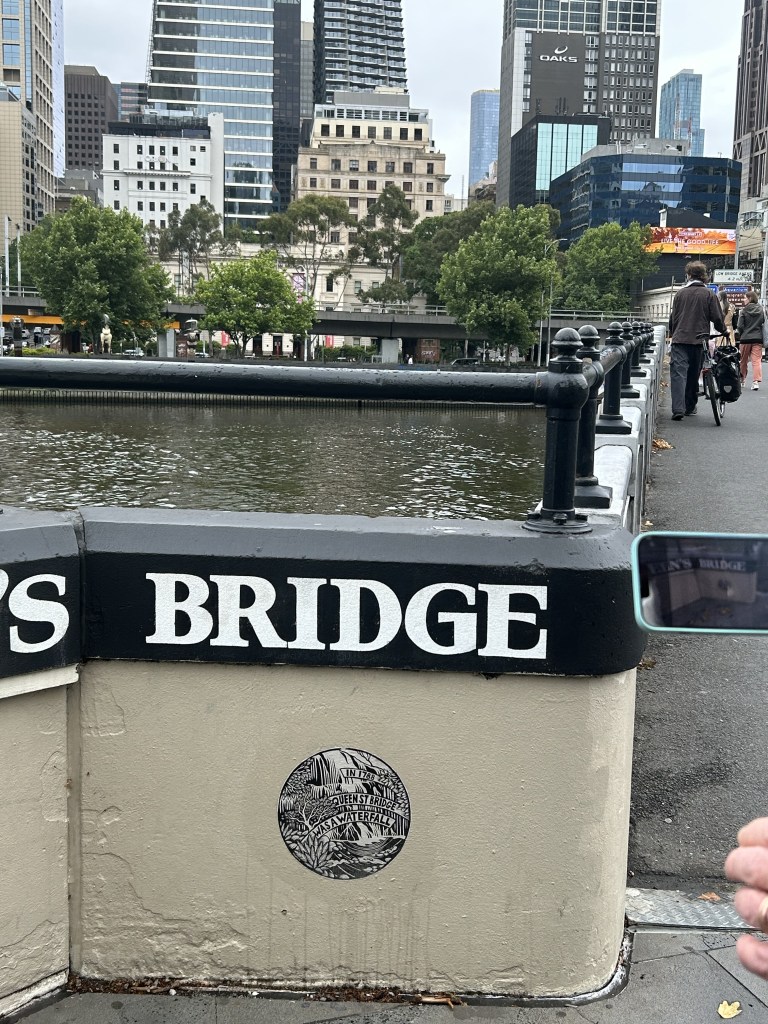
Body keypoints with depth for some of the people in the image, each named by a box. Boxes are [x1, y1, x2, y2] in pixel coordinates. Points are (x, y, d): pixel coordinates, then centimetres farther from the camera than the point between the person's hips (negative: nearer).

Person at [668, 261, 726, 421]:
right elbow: (717, 317, 0)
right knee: (693, 374, 14)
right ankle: (690, 407, 22)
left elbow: (673, 317, 10)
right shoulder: (709, 295, 1)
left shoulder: (681, 293, 4)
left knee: (678, 373, -6)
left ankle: (678, 409, -21)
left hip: (680, 339, -1)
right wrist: (723, 331, 18)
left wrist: (672, 333, 25)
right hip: (699, 340, 1)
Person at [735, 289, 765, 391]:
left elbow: (740, 326, -6)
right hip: (758, 338, 2)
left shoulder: (744, 310, -6)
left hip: (746, 338, -2)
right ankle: (756, 381, -16)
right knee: (757, 360, -3)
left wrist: (738, 336, 10)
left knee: (743, 361, 13)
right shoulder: (762, 310, 4)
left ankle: (742, 380, 26)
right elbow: (764, 323, 8)